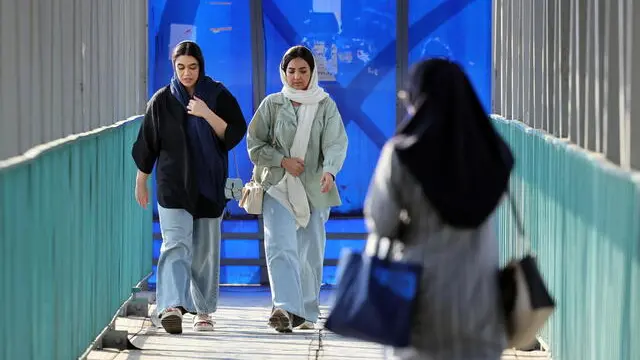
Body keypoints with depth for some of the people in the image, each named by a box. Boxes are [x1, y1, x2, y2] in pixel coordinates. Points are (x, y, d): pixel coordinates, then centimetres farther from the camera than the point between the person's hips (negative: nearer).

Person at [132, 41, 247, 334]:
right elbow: (148, 144, 7)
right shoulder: (162, 100, 2)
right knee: (176, 244, -15)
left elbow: (235, 134, -5)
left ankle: (203, 310, 20)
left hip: (209, 185, 1)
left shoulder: (219, 96, 2)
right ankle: (172, 306, -29)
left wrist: (207, 114, -18)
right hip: (173, 185, -1)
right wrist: (141, 182, 10)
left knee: (206, 250, 7)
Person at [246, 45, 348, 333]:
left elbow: (336, 143, -9)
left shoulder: (326, 106, 3)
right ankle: (284, 308, -29)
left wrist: (329, 170, -29)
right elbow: (255, 144, 6)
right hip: (278, 187, -1)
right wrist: (283, 160, -9)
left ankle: (306, 312, 20)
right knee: (281, 246, -18)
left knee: (311, 253, 6)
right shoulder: (272, 104, 5)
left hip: (314, 189, 1)